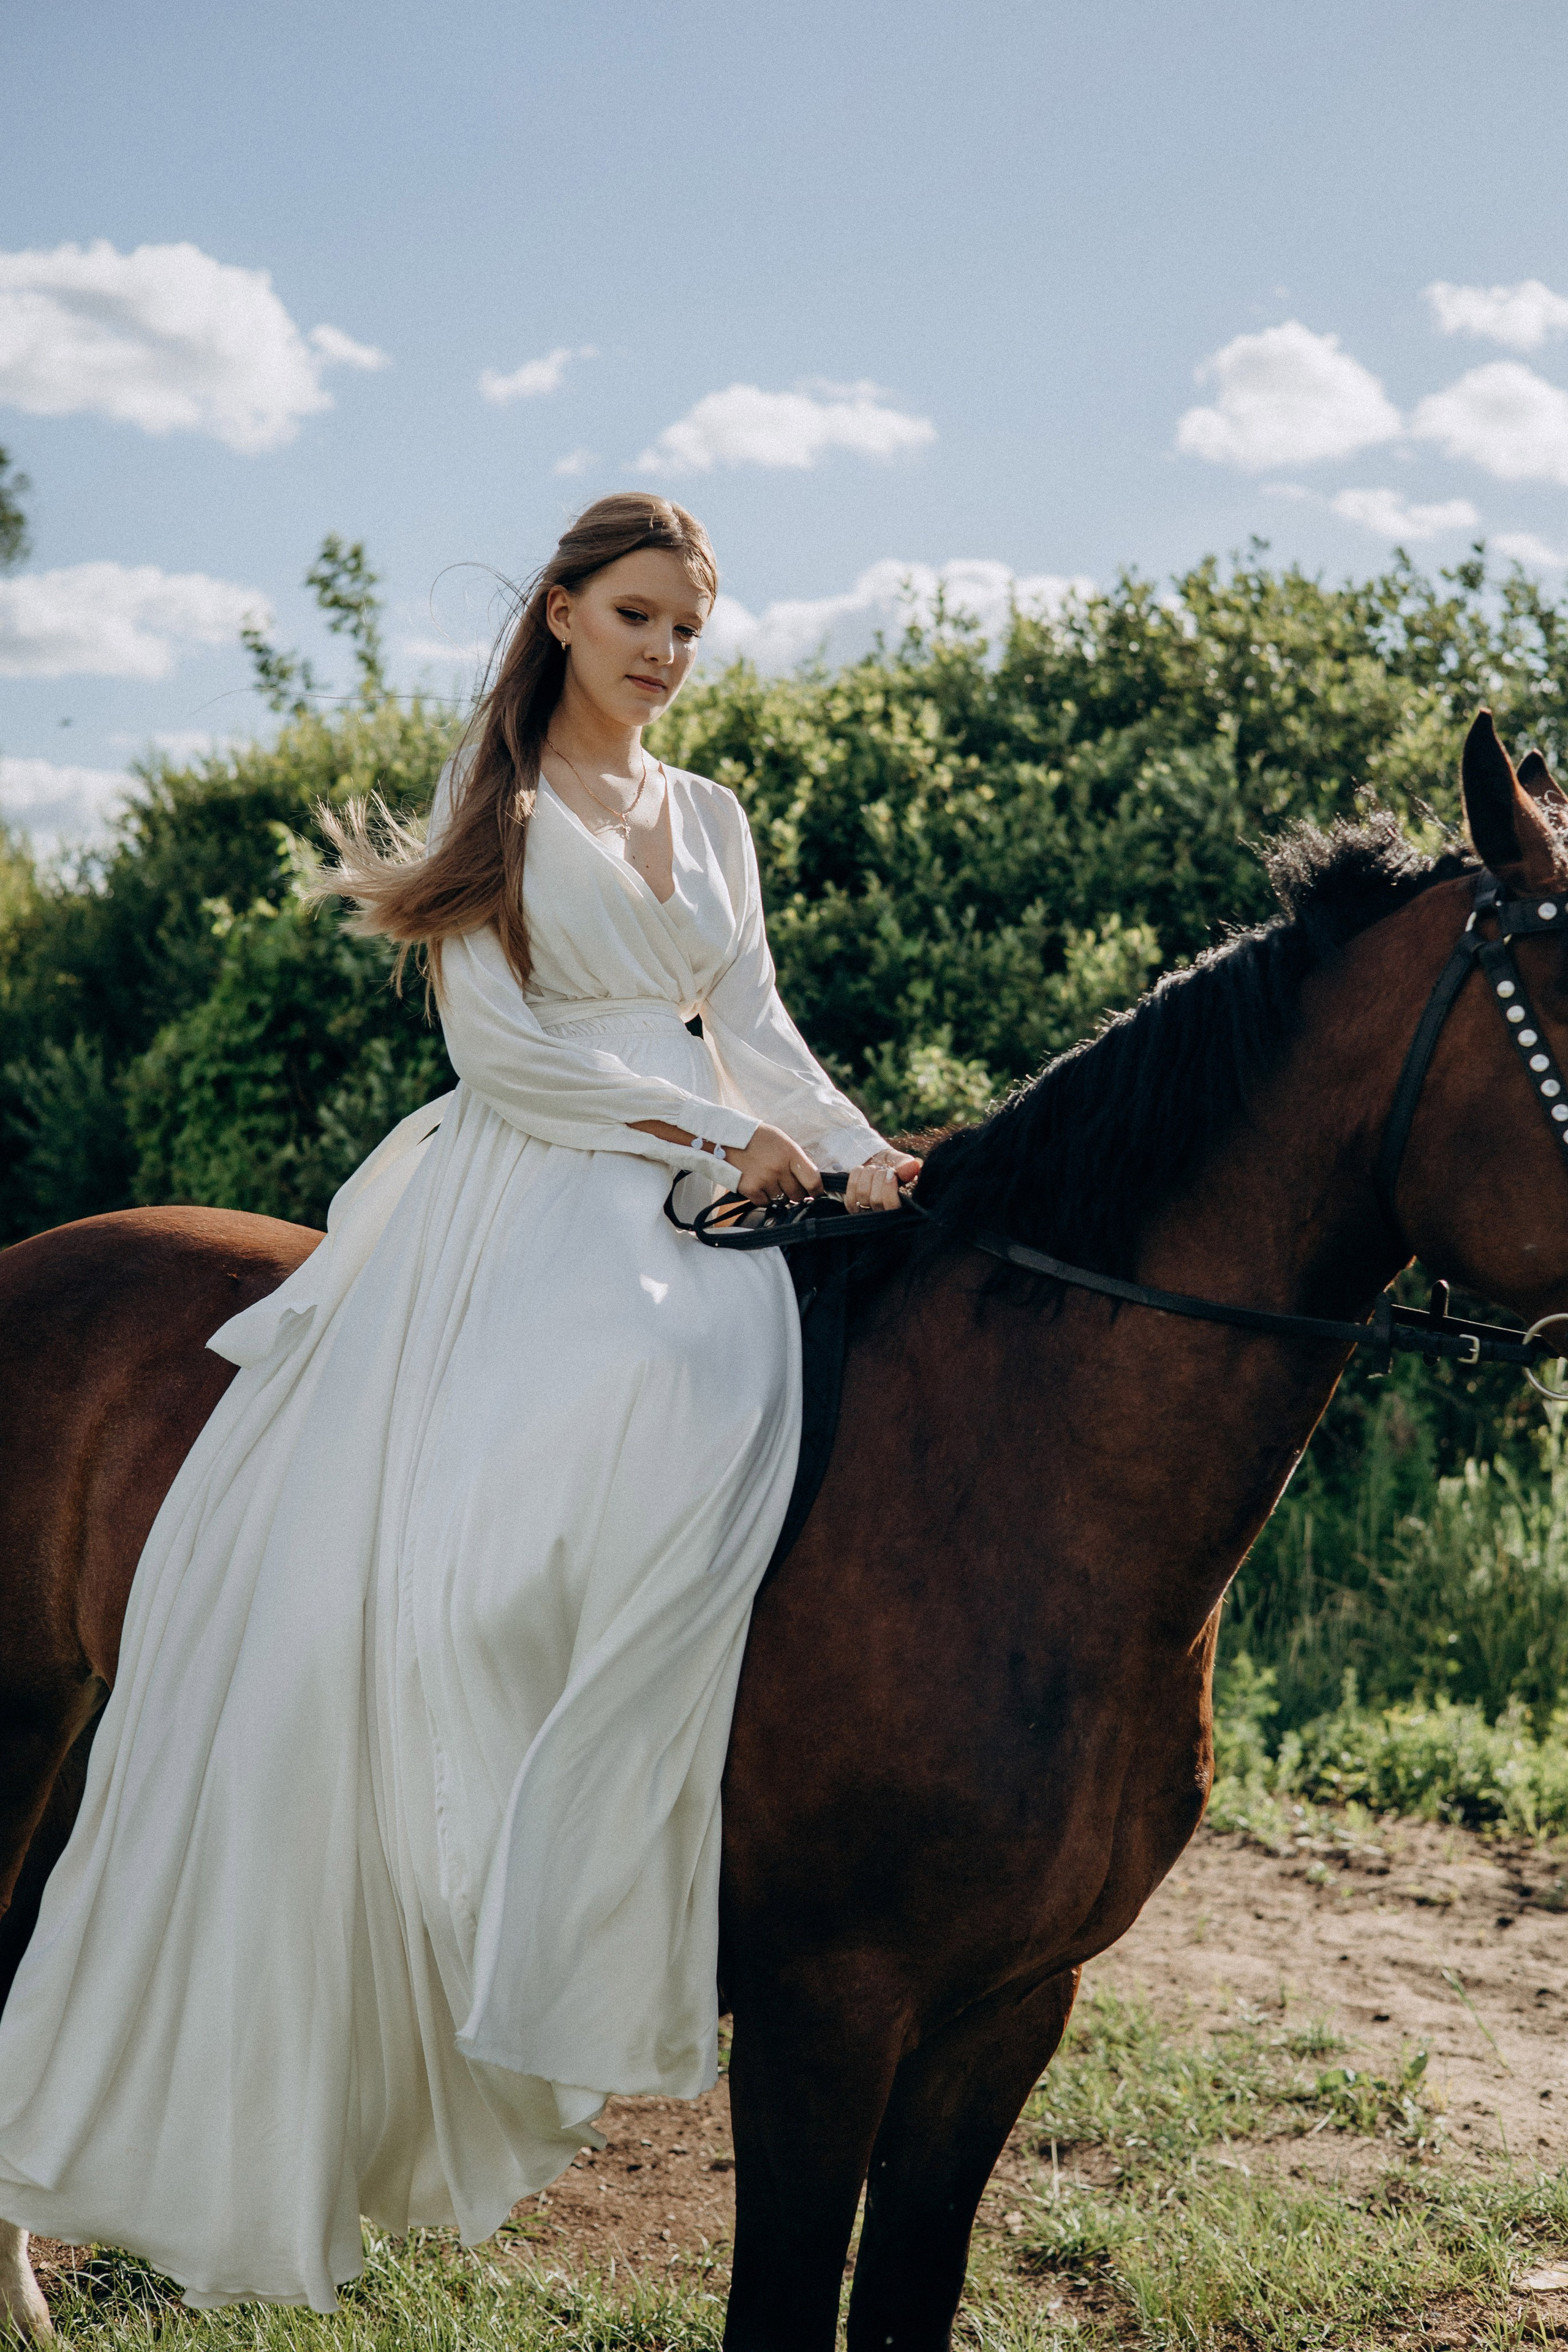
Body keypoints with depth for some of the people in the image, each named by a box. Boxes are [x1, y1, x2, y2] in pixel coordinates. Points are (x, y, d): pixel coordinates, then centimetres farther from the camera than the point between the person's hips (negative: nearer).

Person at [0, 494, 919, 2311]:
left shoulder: (711, 817, 21)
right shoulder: (490, 799, 6)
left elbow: (754, 1031, 14)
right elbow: (497, 1041, -5)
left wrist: (862, 1156, -5)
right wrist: (711, 1128, -12)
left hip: (690, 1206, 4)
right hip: (522, 1196, -4)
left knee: (712, 1411, -24)